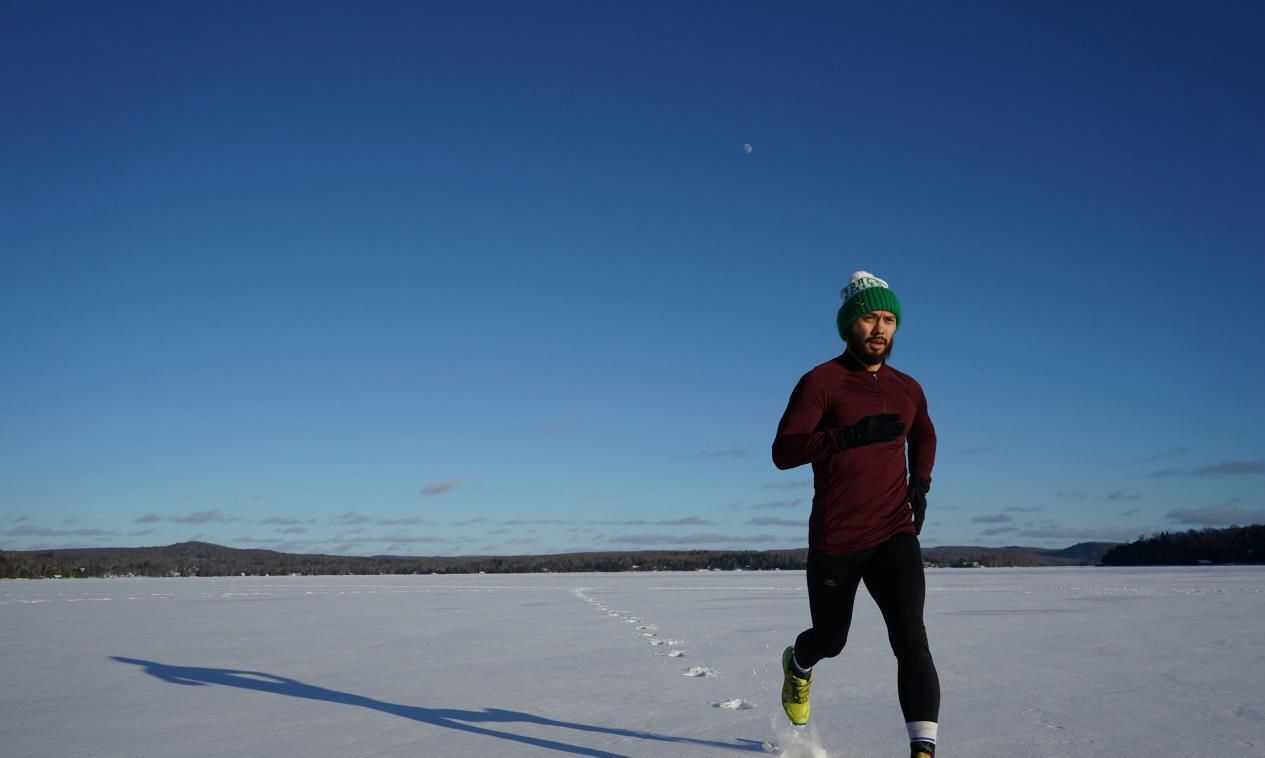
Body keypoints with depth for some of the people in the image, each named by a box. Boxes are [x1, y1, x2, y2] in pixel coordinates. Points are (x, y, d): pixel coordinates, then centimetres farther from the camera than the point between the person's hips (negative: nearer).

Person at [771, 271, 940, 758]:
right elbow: (783, 452, -20)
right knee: (830, 639, 17)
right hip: (834, 540, -2)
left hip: (895, 535, 3)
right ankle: (798, 664, 52)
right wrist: (850, 435, -33)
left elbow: (924, 435, 29)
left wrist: (920, 481, 11)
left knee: (910, 639, -17)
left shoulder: (908, 390, 7)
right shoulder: (821, 381, -9)